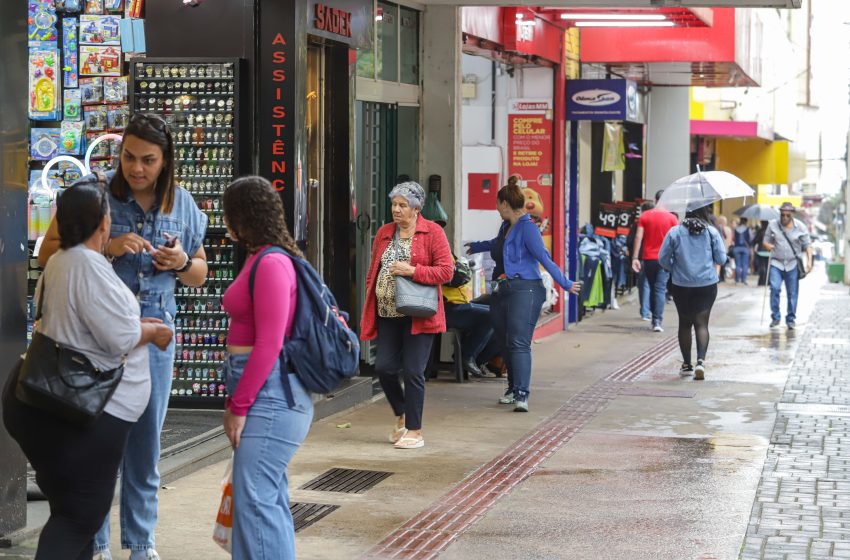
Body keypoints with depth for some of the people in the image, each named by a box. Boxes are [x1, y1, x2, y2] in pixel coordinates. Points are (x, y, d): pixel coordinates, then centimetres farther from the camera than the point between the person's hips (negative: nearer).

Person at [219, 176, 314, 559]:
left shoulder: (272, 264, -15)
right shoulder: (258, 259, 13)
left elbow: (269, 345, -18)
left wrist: (239, 406, -15)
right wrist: (236, 401, 13)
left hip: (269, 394, -10)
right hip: (260, 393, 10)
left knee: (254, 498, -9)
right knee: (269, 495, 14)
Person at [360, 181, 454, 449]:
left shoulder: (432, 232, -3)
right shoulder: (384, 233, 13)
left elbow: (446, 271, -9)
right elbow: (372, 271, 18)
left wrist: (412, 271, -17)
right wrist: (371, 300, 9)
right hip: (387, 314, 5)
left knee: (413, 372, -3)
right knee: (384, 367, 1)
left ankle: (414, 431, 8)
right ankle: (401, 415, 27)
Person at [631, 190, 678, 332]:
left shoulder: (644, 216, 1)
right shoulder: (671, 218, -3)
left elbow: (638, 237, -4)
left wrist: (635, 258, -4)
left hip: (648, 258, 2)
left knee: (652, 288, 16)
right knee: (660, 289, -3)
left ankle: (655, 318, 22)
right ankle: (657, 321, -12)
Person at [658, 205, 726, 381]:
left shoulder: (675, 232, -4)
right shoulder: (712, 232, -4)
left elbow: (663, 259, -2)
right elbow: (721, 259, -1)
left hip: (682, 285, 0)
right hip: (707, 285, 0)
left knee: (685, 323, 13)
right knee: (701, 323, -1)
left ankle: (687, 364, 19)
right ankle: (700, 360, -21)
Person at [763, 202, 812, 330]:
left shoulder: (800, 227, 0)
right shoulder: (773, 225, 1)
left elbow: (807, 244, 2)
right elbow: (765, 242, 8)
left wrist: (809, 260, -10)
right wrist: (769, 246, -15)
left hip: (793, 264, 0)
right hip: (776, 263, 0)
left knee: (792, 293, 2)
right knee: (775, 288, -16)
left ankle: (791, 319, 14)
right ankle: (775, 317, -5)